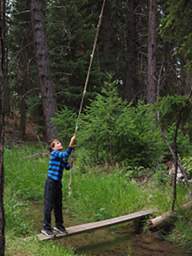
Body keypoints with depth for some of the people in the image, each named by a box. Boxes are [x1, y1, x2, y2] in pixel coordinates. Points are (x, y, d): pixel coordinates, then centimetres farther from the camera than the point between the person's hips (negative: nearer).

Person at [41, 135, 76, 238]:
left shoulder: (61, 156, 12)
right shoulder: (54, 153, -12)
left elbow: (67, 167, 7)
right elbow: (65, 154, -28)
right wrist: (71, 144, -31)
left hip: (58, 183, 8)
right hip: (51, 183, -8)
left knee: (58, 205, 15)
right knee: (49, 205, -1)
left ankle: (59, 225, 27)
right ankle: (46, 228, 7)